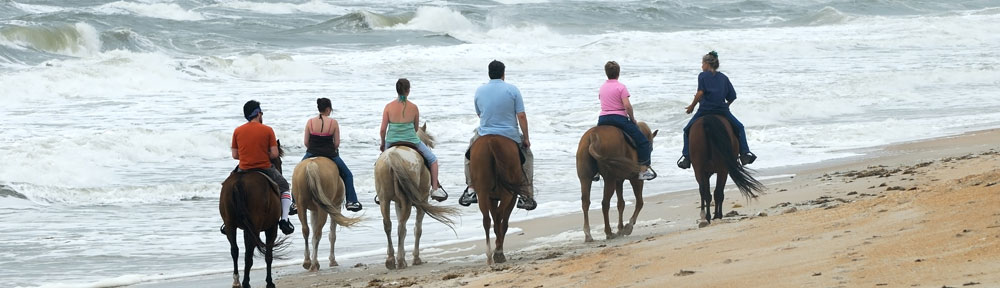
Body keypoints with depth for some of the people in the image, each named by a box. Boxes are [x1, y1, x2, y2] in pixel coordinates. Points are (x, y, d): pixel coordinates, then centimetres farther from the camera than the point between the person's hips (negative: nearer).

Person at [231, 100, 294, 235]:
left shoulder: (237, 131, 0)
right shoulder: (267, 130, -7)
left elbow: (235, 155, 2)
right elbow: (274, 154, -10)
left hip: (243, 170, 2)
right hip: (265, 169, -2)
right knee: (284, 187, 23)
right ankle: (284, 219, 9)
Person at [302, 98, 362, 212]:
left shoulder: (310, 122, -3)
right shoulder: (333, 123, -7)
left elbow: (306, 142, 0)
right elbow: (337, 143, -5)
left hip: (311, 154, 1)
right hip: (330, 154, -1)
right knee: (347, 175, 19)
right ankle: (351, 201, 16)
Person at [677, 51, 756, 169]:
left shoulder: (703, 75, 2)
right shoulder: (724, 77, 14)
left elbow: (700, 92, -12)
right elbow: (732, 97, 10)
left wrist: (692, 106, -3)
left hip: (705, 110, -3)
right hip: (722, 110, 3)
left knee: (687, 130, 15)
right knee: (739, 128, 20)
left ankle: (686, 156, 3)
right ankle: (744, 152, 6)